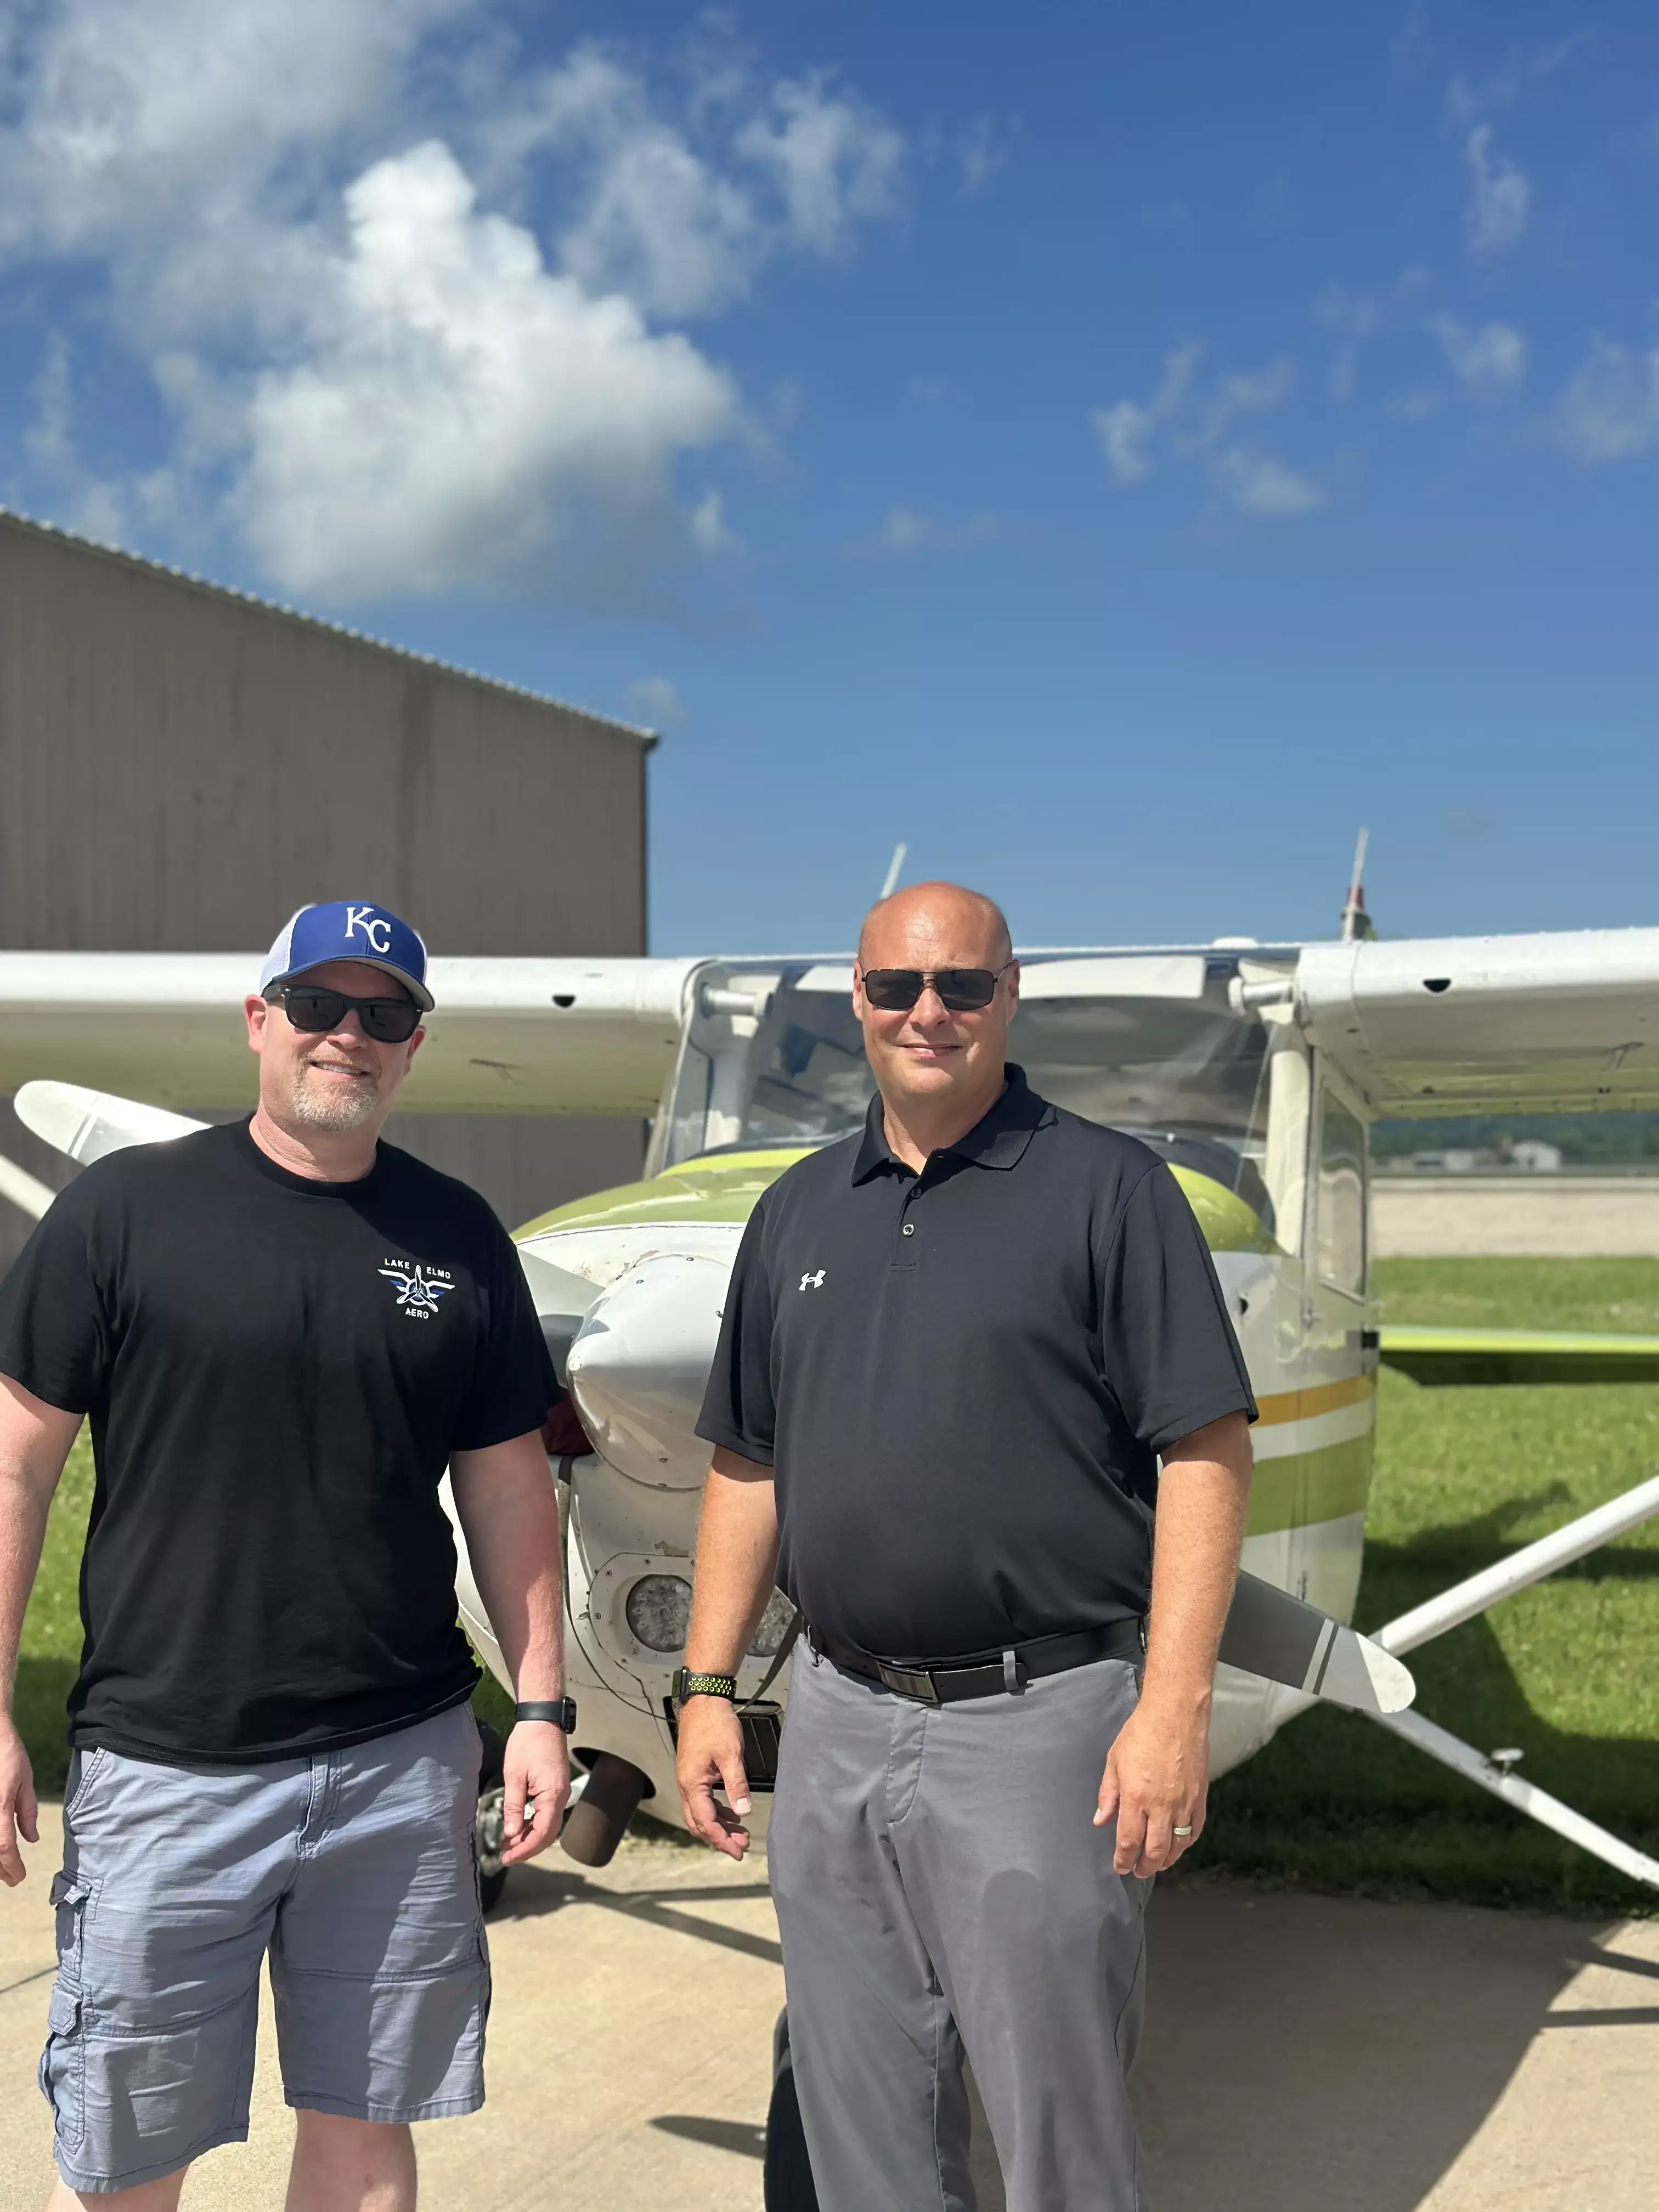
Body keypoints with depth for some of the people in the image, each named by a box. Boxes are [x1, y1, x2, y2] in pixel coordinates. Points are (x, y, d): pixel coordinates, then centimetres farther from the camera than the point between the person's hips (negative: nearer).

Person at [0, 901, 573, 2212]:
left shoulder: (458, 1237, 6)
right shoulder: (128, 1208, -3)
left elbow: (507, 1488, 11)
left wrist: (542, 1705, 6)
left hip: (403, 1762, 3)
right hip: (165, 1766, -2)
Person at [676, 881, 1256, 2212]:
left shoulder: (1108, 1189, -5)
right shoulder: (800, 1212, 12)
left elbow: (1206, 1450, -10)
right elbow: (749, 1466, 15)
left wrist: (1174, 1706, -17)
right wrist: (709, 1687, 10)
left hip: (1041, 1719, -5)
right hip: (837, 1718, 5)